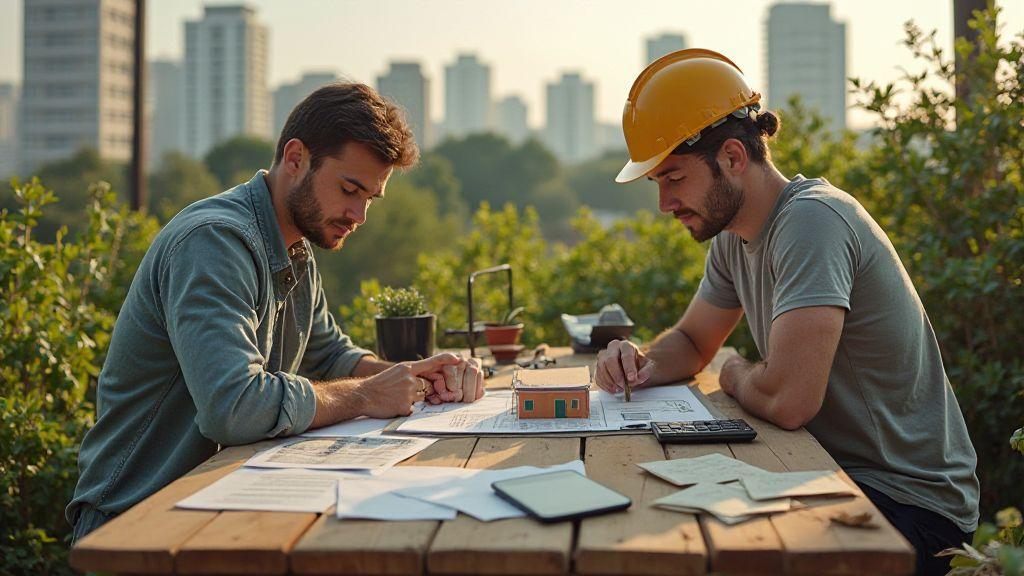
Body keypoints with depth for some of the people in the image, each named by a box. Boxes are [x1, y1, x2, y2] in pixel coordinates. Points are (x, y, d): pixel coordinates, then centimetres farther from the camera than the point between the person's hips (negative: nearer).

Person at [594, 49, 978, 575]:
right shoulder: (732, 235, 4)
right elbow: (691, 342, 19)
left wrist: (734, 374, -10)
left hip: (909, 503, -8)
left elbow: (787, 399, -33)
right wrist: (644, 366, -4)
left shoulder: (810, 221, -24)